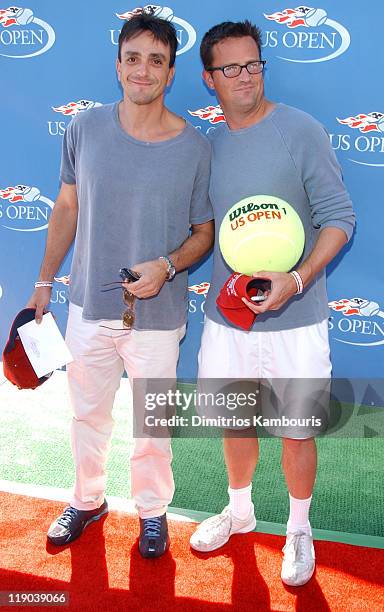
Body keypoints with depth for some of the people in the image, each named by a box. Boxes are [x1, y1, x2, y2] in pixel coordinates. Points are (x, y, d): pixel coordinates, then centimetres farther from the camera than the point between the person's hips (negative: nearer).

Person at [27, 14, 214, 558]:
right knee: (88, 413, 19)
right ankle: (88, 499, 44)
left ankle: (153, 509, 39)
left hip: (157, 315, -2)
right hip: (88, 307, 2)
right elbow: (66, 209, 7)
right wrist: (44, 282, 9)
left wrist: (167, 266, -20)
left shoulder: (194, 147, -9)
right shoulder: (84, 129, -4)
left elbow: (203, 232, -1)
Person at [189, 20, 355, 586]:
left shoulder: (302, 131, -10)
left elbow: (339, 218, -11)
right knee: (233, 418, 18)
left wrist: (297, 279, -24)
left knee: (297, 430, 9)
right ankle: (240, 510, 44)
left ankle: (299, 529, 35)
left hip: (293, 320, -4)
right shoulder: (208, 146, 6)